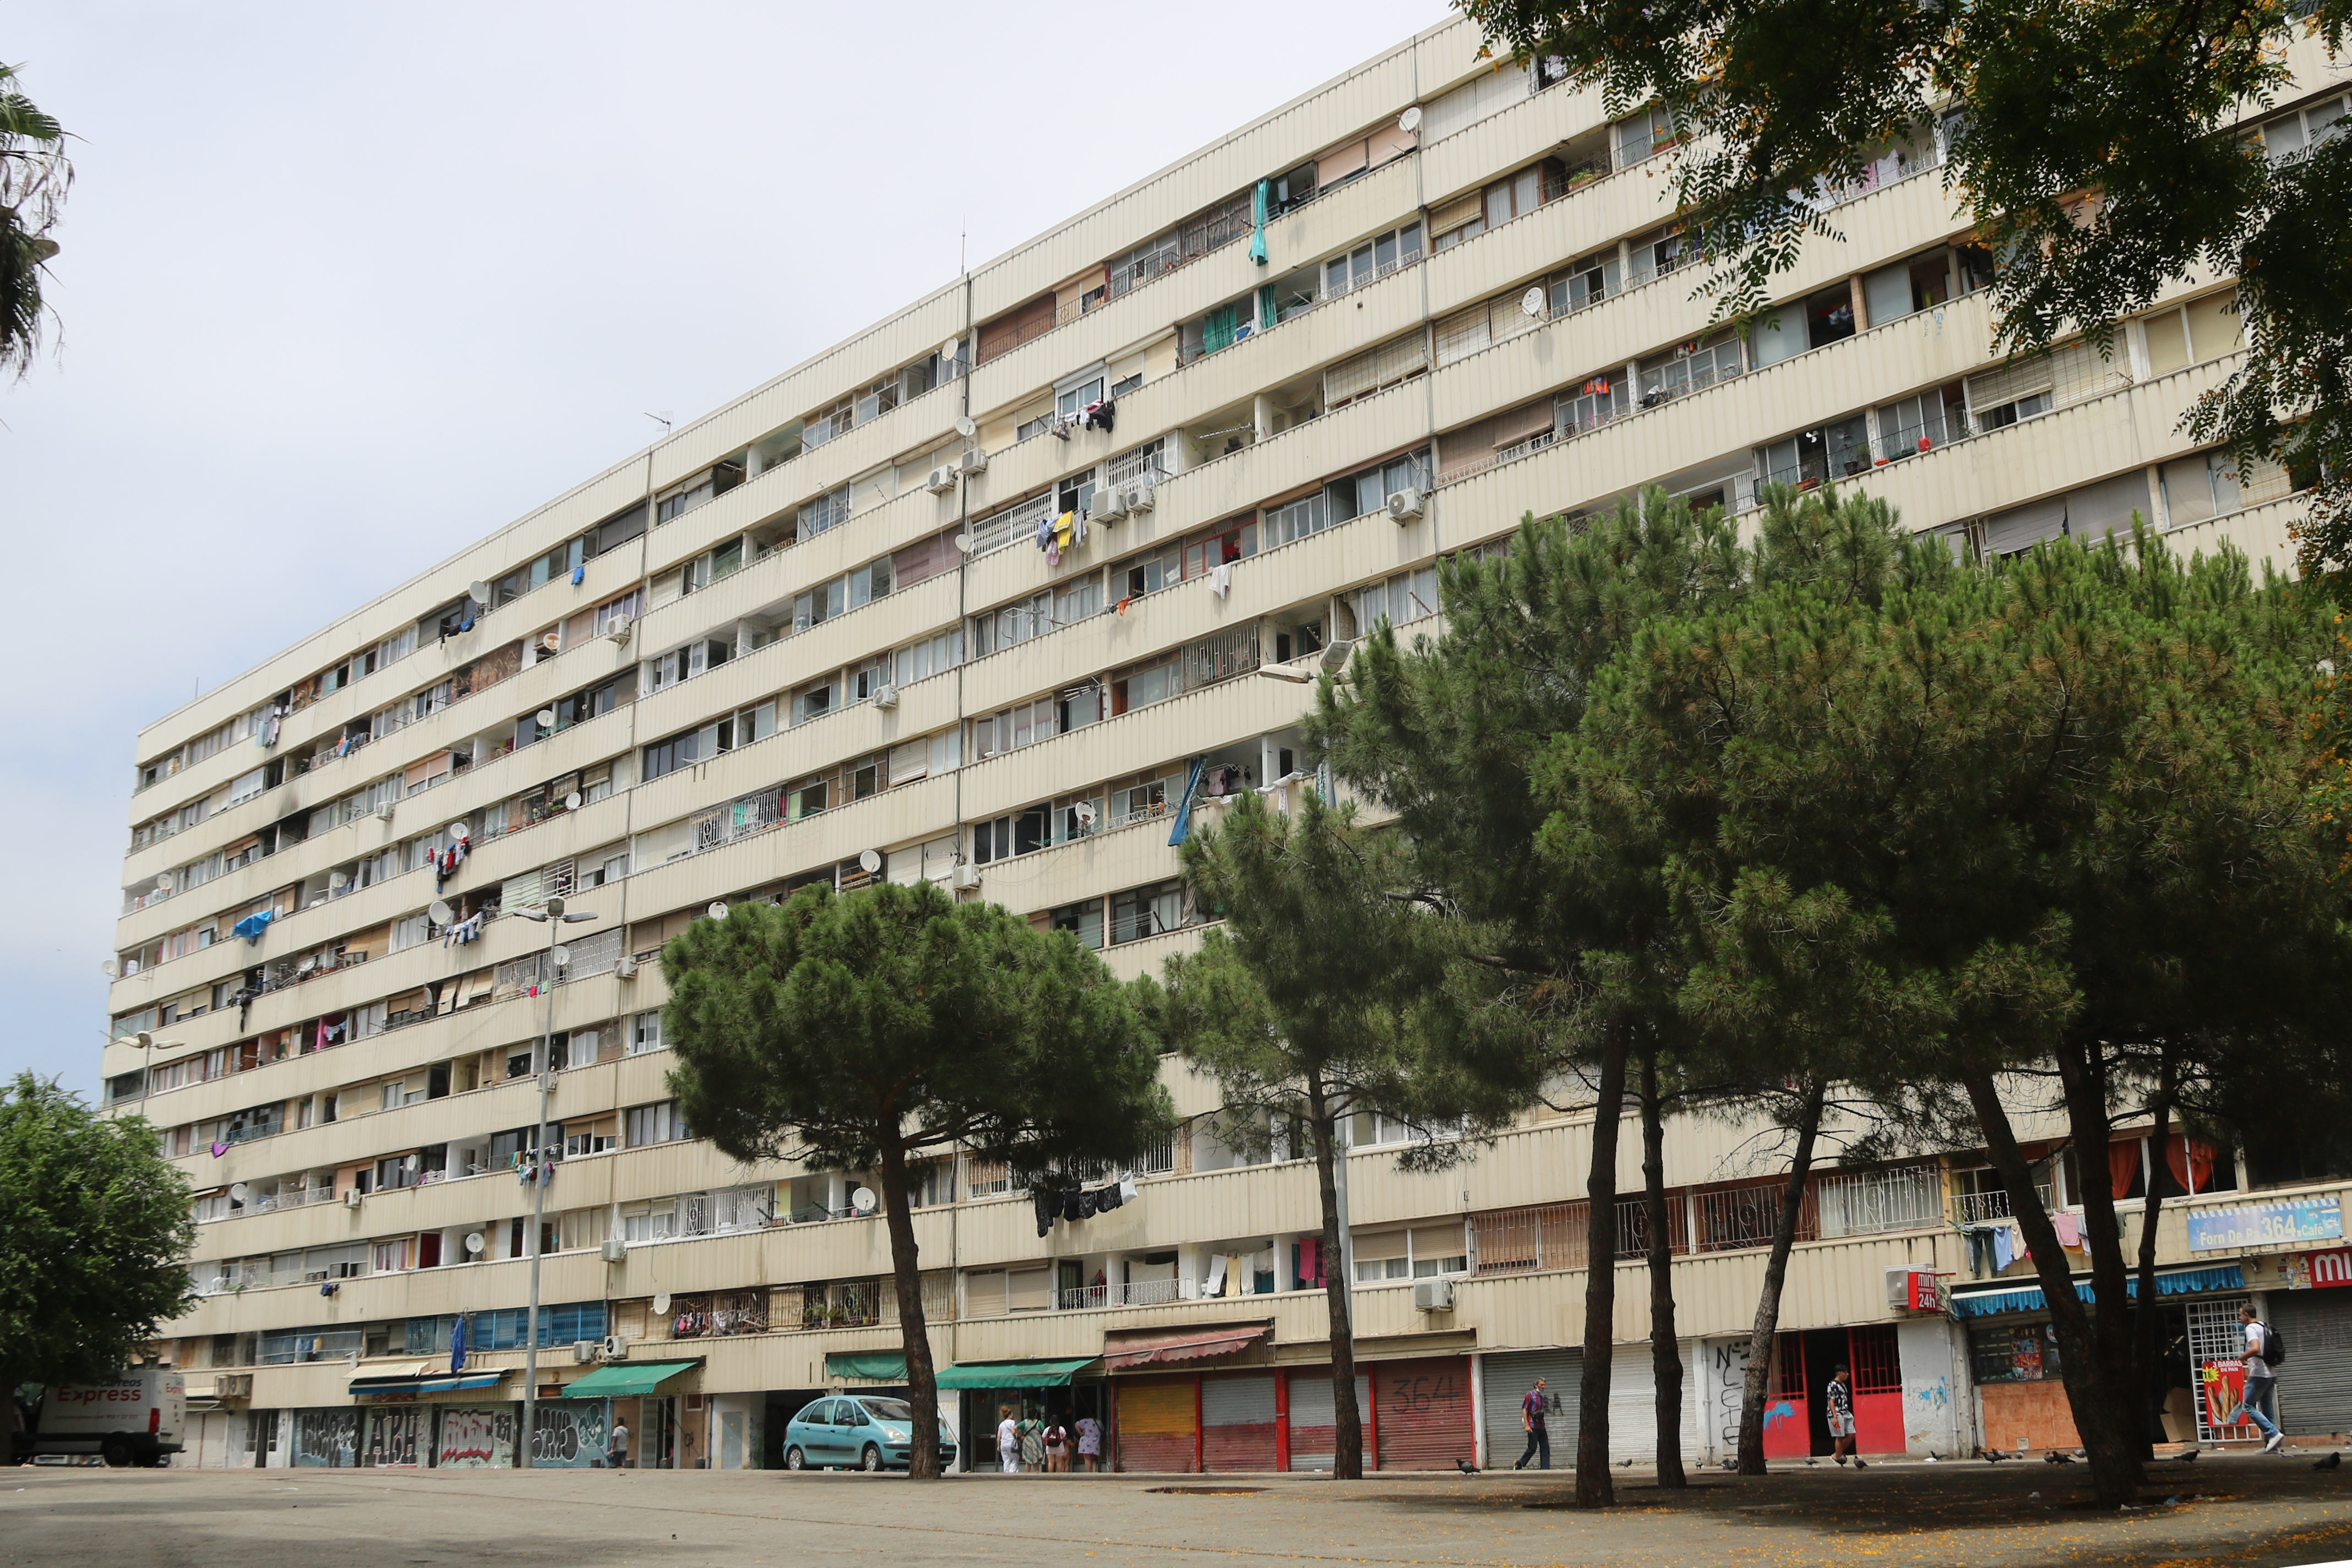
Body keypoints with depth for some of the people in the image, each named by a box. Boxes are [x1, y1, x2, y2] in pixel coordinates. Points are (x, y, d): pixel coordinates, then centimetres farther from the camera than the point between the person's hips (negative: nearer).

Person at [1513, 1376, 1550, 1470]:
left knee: (1545, 1448, 2)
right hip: (1533, 1426, -8)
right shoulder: (1530, 1395, -4)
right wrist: (1527, 1425, -16)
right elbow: (1524, 1410, -9)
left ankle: (1545, 1469, 2)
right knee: (1532, 1448, -5)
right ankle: (1519, 1465, 10)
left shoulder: (1542, 1397, 18)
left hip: (1541, 1426, 8)